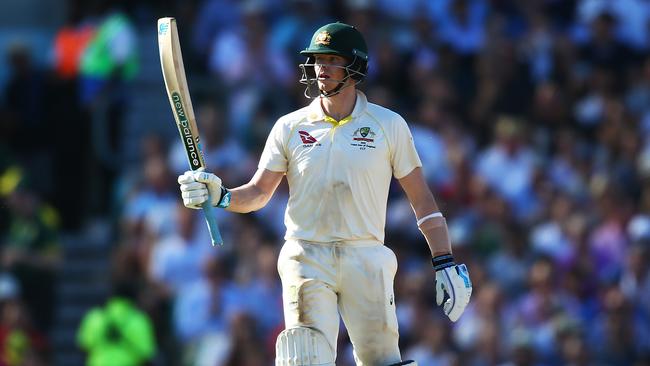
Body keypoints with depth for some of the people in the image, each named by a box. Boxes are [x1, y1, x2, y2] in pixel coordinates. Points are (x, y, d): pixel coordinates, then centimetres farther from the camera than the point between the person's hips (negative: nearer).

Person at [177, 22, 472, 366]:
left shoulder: (388, 125, 4)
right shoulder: (290, 127, 7)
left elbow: (420, 197, 6)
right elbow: (259, 193, 7)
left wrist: (445, 263, 1)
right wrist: (220, 197, -14)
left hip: (366, 260, 0)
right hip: (305, 258, 0)